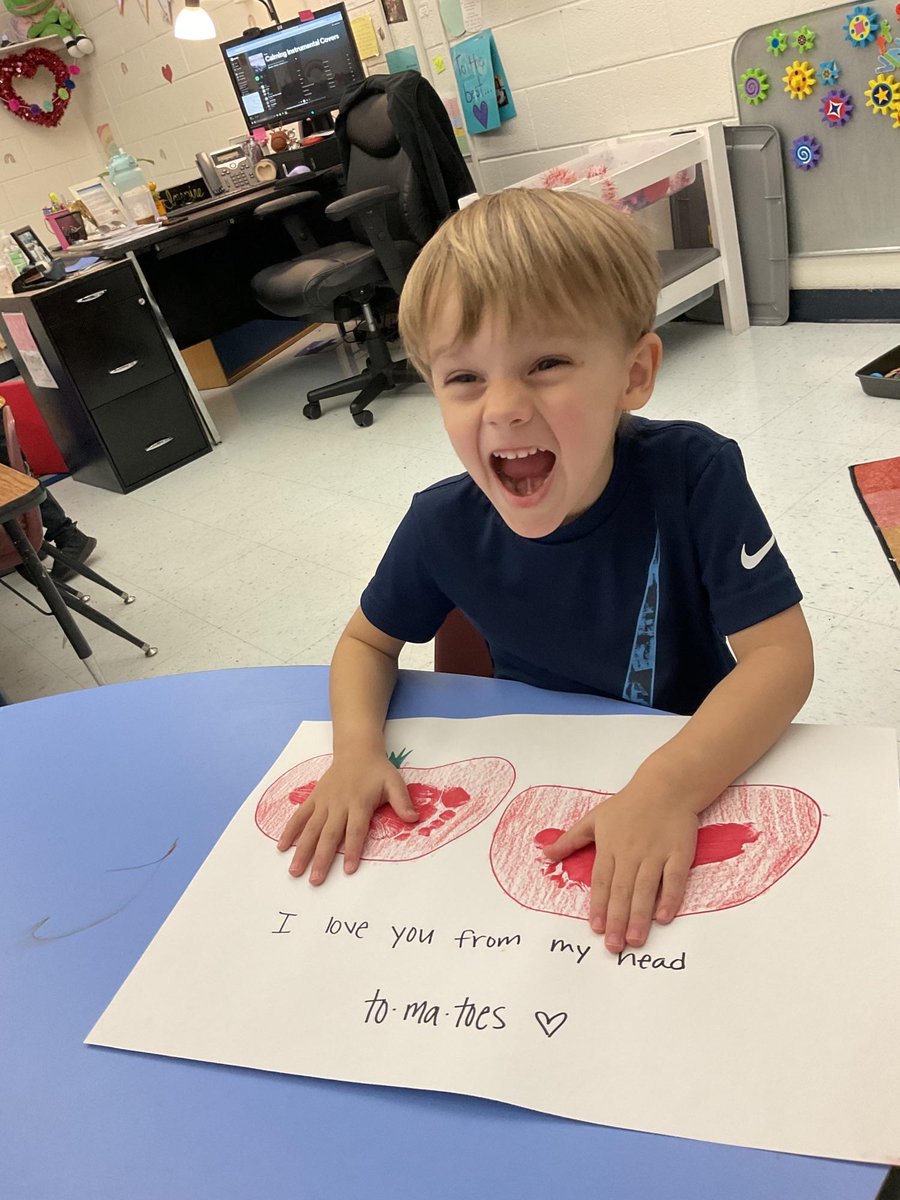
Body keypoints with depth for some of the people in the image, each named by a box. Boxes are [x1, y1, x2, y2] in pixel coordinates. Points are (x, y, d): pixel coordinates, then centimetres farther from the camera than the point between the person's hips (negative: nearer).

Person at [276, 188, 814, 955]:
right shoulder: (444, 525, -16)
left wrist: (670, 785, -40)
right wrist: (358, 748, -18)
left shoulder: (693, 475, -23)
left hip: (705, 770, -1)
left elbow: (782, 653, -24)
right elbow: (368, 640, 1)